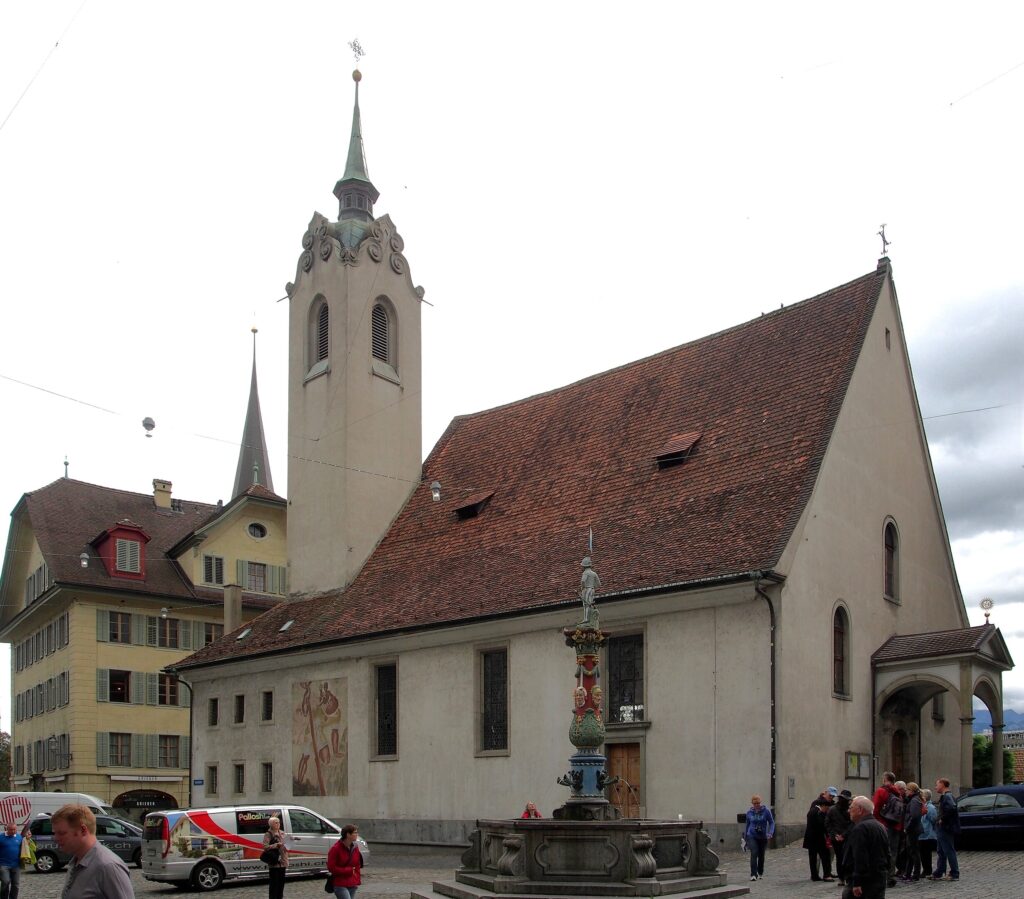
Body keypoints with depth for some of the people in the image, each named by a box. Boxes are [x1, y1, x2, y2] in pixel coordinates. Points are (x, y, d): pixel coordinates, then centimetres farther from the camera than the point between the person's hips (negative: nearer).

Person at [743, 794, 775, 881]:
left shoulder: (766, 811, -6)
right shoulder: (749, 812, 1)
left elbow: (771, 822, -3)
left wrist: (770, 833, -17)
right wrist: (745, 835, 20)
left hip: (763, 837, 0)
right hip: (752, 836, 0)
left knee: (761, 855, 11)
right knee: (754, 853, -17)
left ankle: (760, 873, 33)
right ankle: (753, 874, -18)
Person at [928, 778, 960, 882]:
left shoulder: (947, 797, -16)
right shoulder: (944, 796, 16)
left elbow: (952, 808, -34)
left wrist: (943, 819, -24)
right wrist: (940, 820, 11)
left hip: (946, 829, -11)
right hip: (942, 829, 11)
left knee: (949, 851, -4)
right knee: (941, 852, 14)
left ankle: (954, 874, 2)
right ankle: (938, 873, 19)